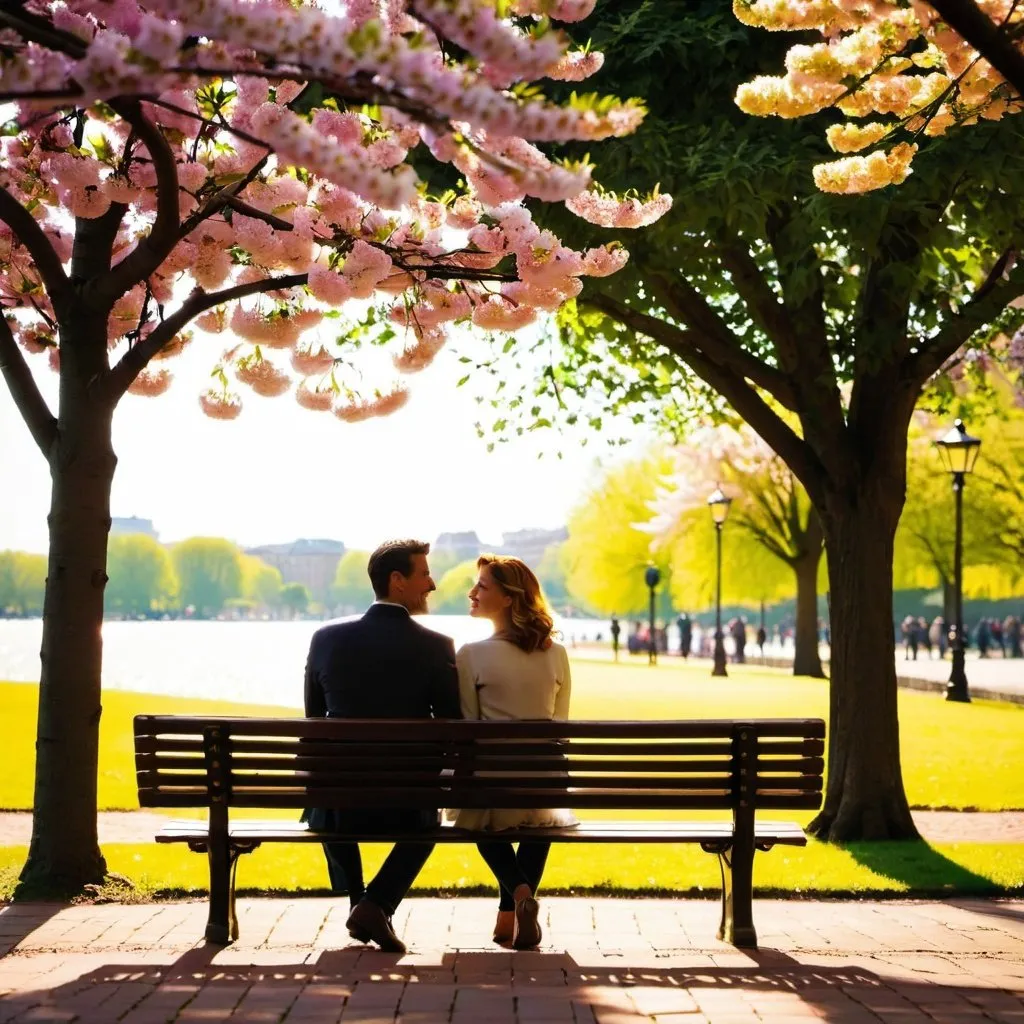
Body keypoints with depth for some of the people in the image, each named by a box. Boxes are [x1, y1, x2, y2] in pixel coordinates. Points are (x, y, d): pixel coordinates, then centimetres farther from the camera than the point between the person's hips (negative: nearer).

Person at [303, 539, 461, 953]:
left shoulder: (326, 639, -4)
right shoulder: (436, 647, -10)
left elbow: (313, 721, 8)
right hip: (406, 808, -2)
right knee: (429, 816, 36)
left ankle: (357, 900, 36)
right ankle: (377, 904, 14)